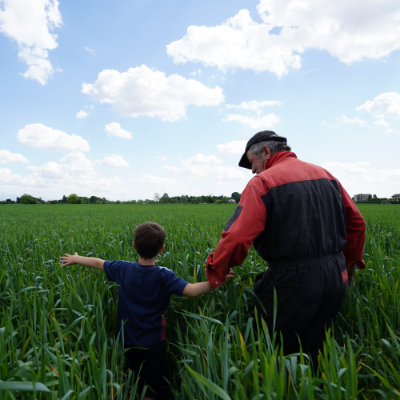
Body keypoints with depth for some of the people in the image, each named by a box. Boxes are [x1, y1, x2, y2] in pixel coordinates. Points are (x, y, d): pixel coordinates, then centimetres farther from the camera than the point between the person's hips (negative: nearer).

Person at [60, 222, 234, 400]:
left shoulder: (123, 269, -8)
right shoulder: (163, 276, -21)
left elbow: (98, 263, 7)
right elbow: (192, 290, -31)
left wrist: (75, 259, 24)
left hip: (127, 342, 4)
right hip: (152, 344, -4)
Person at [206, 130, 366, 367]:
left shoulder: (263, 182, -12)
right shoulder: (325, 175, 10)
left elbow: (238, 236, -20)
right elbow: (356, 223, 15)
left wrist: (215, 271, -6)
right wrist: (351, 260, 28)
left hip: (294, 281, -7)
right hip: (336, 277, 7)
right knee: (317, 352, 21)